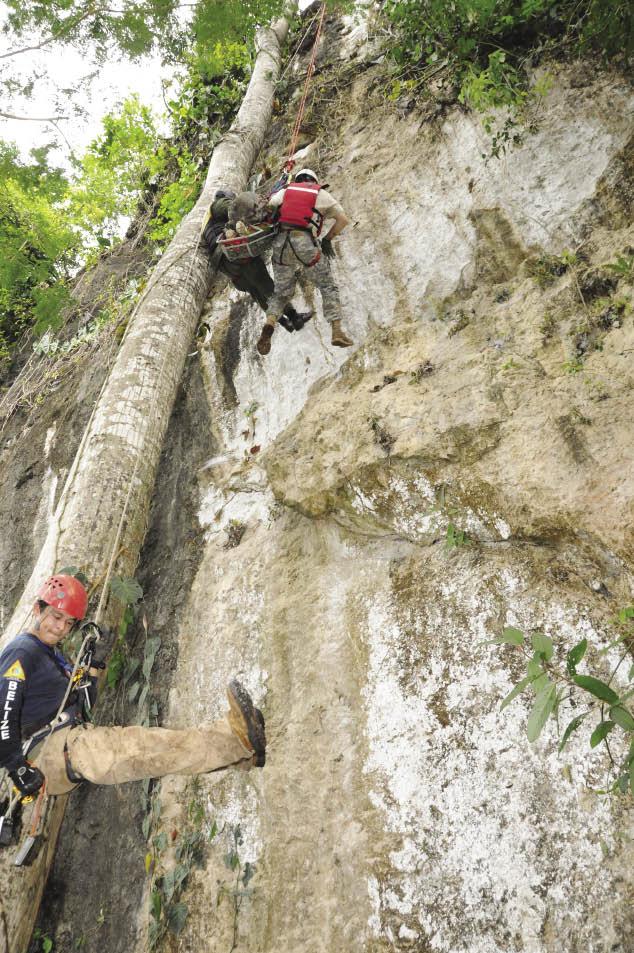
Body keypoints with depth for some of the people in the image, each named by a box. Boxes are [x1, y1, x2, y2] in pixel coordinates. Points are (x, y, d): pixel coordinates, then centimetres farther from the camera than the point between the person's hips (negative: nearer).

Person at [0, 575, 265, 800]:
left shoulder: (52, 654, 22)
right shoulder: (22, 651, -6)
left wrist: (93, 666, 9)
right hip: (45, 752, -9)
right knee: (130, 744, -31)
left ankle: (242, 753, -22)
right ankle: (235, 739, -45)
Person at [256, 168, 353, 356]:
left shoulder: (285, 191, 20)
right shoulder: (321, 194, 15)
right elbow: (343, 219, 16)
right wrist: (327, 239, 24)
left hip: (281, 244, 3)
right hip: (305, 244, -2)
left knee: (281, 292, 13)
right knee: (328, 286, 10)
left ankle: (270, 322, -14)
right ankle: (337, 330, -3)